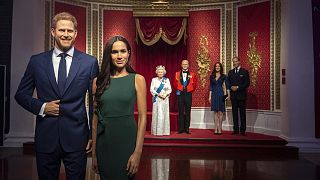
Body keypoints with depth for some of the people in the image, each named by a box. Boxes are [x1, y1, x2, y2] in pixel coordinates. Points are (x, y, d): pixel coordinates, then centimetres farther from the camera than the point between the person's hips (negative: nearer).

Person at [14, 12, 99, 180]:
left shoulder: (90, 62, -1)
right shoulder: (37, 61, 3)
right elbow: (21, 94, 10)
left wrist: (93, 134, 1)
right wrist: (41, 107, -9)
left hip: (76, 138, -1)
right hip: (45, 137, 2)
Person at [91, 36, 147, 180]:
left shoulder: (137, 79, -3)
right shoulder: (99, 81, 4)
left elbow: (142, 117, -6)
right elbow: (95, 116, 6)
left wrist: (138, 152, -13)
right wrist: (94, 151, 5)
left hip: (127, 139, -2)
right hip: (104, 142, 3)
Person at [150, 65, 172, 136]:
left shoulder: (167, 80, 8)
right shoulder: (154, 80, 5)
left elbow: (169, 89, 5)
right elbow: (151, 89, -1)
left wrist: (165, 94, -13)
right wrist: (158, 94, -13)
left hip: (165, 99, 2)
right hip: (156, 99, -1)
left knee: (165, 114, 0)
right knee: (157, 114, -4)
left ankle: (165, 131, 6)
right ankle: (156, 131, 0)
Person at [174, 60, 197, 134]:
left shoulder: (192, 74, 5)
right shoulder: (177, 74, 7)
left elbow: (194, 84, 7)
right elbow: (175, 84, 9)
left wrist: (191, 90, 0)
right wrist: (178, 90, 0)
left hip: (188, 94, 0)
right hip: (180, 94, 0)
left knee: (188, 112, 4)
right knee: (181, 112, 3)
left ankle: (187, 128, 11)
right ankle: (181, 128, 8)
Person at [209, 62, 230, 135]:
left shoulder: (223, 76, 3)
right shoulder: (212, 76, 9)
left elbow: (227, 86, -2)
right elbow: (211, 87, 9)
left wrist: (228, 95, -12)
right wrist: (210, 96, 4)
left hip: (221, 94, -2)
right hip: (214, 94, 2)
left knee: (220, 112, -1)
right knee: (215, 112, 4)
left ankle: (219, 128, 4)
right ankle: (216, 128, 7)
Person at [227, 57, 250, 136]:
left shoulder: (244, 72, 0)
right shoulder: (230, 72, 13)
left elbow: (247, 83, -6)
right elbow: (228, 83, 12)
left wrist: (238, 87, -15)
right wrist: (231, 87, -9)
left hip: (241, 95, -4)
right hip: (233, 95, 4)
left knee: (242, 113, 1)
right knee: (234, 112, 6)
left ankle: (242, 130, 6)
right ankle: (236, 129, 12)